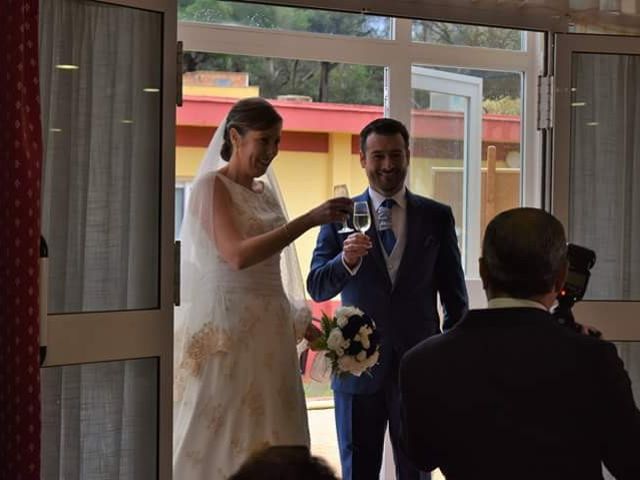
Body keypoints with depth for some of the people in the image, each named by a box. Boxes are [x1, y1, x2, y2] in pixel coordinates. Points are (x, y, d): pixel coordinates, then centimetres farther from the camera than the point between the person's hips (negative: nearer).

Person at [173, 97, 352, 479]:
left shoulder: (265, 193, 14)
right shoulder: (212, 187, -8)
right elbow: (238, 255, -22)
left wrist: (297, 320, 12)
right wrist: (309, 220, -24)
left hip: (269, 330, 7)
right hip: (226, 329, -7)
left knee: (269, 435, 7)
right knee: (221, 433, -1)